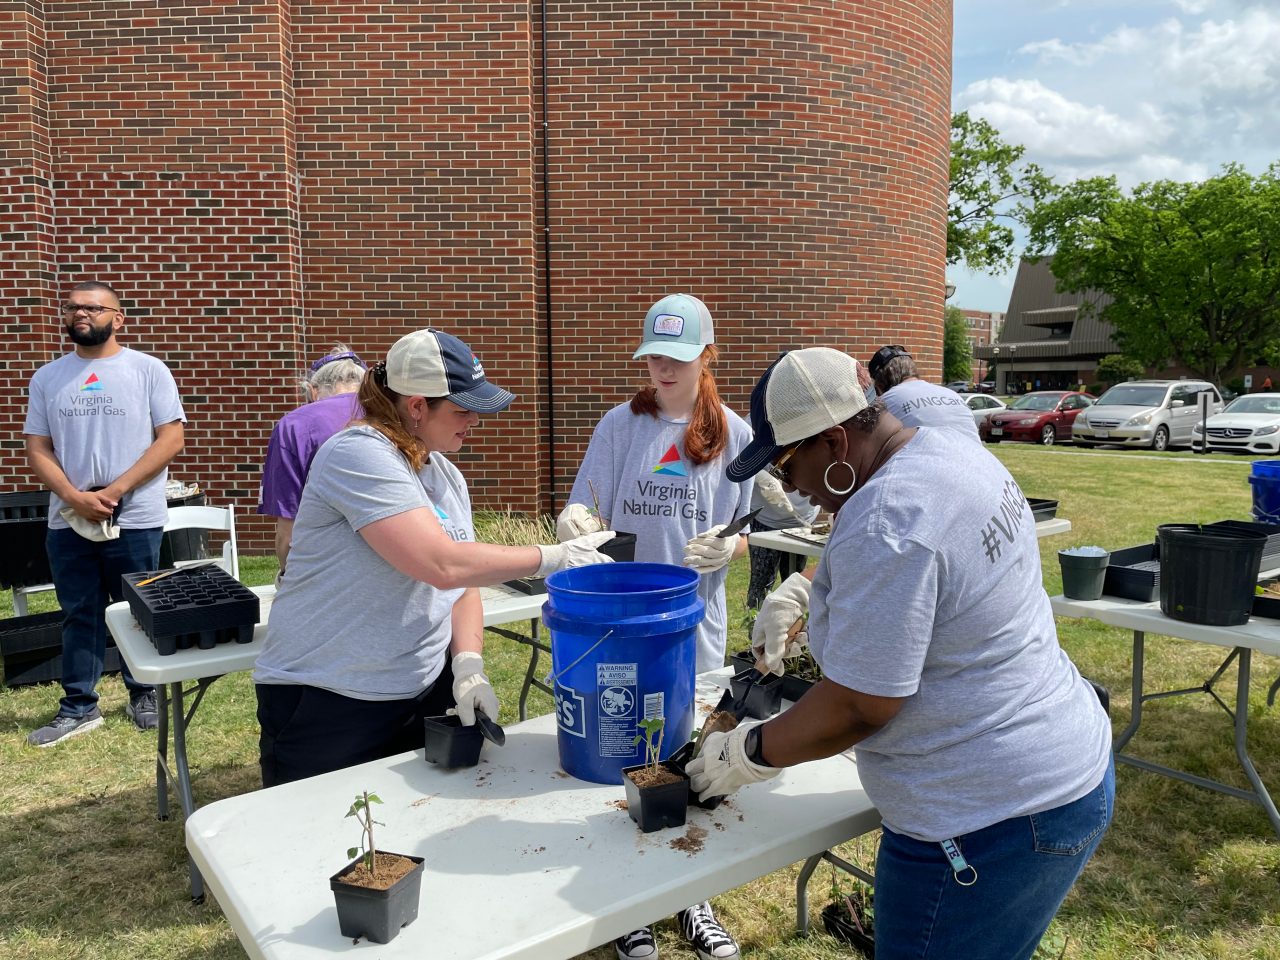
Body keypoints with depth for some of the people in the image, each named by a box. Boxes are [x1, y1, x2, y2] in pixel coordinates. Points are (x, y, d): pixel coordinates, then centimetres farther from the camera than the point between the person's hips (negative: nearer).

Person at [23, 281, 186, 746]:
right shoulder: (47, 377, 8)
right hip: (68, 521, 3)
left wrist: (114, 491, -14)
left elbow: (171, 438, -8)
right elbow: (37, 449, 7)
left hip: (135, 520, -3)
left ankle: (143, 696, 25)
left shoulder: (148, 370, -2)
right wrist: (75, 497, -11)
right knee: (79, 617, 11)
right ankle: (79, 707, 21)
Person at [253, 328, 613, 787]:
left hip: (424, 695, 7)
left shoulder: (447, 475, 7)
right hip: (327, 706, -7)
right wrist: (552, 558, -20)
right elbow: (443, 565, -28)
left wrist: (468, 665, -10)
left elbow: (464, 583, 7)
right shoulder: (358, 454, -19)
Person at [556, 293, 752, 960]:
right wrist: (576, 524, -25)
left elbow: (747, 530, 4)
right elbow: (588, 517, -1)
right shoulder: (620, 425, 0)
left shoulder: (733, 434, 2)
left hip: (695, 621, 1)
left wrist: (728, 546, -19)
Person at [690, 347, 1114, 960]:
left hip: (994, 819, -10)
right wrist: (805, 590, 15)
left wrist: (747, 754, -8)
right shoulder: (947, 449, 2)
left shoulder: (884, 527, -28)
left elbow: (856, 708, -22)